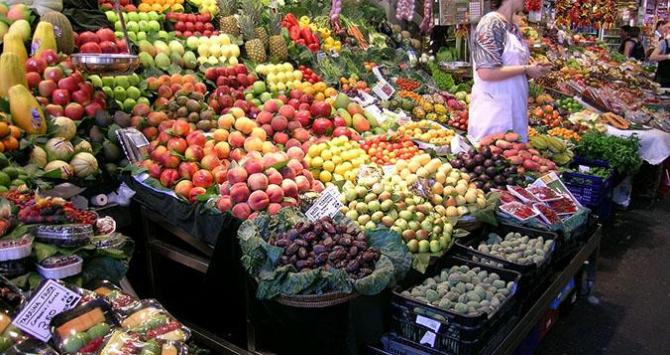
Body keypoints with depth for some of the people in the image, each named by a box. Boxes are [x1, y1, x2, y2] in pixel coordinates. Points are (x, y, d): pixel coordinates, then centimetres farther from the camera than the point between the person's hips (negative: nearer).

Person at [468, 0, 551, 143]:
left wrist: (533, 69, 3)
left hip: (514, 108, 8)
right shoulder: (491, 23, -12)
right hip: (493, 110, -8)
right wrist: (526, 69, -14)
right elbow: (486, 72, -22)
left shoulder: (512, 27, 12)